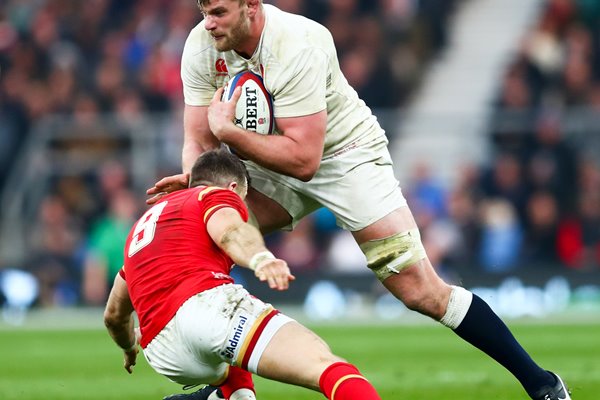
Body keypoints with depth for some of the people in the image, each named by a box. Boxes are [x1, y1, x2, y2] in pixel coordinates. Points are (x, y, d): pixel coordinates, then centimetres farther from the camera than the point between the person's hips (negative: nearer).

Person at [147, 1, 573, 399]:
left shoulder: (297, 46, -31)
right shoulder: (201, 47, -12)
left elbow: (302, 159, -34)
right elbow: (199, 141, -8)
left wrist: (227, 131, -37)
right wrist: (196, 179, -28)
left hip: (346, 154, -6)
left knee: (422, 291, -13)